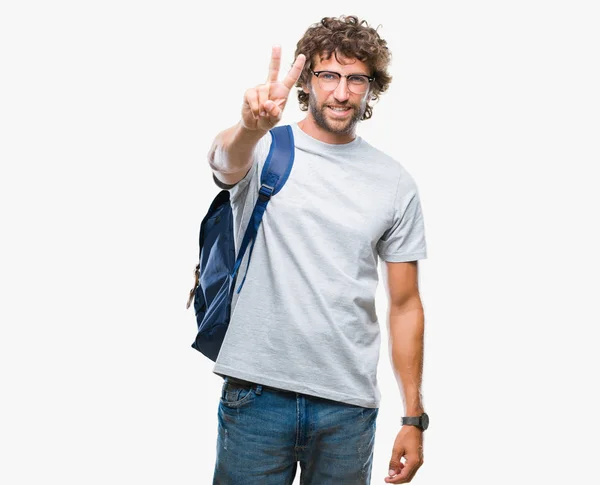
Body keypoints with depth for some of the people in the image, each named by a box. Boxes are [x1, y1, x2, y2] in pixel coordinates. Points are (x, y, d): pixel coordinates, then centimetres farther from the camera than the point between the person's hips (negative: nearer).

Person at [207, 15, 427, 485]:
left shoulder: (396, 183, 5)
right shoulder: (264, 150, 0)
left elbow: (405, 304, 7)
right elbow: (226, 159, -25)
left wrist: (414, 418, 4)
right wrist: (252, 126, -49)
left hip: (349, 403, 2)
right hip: (257, 392, -1)